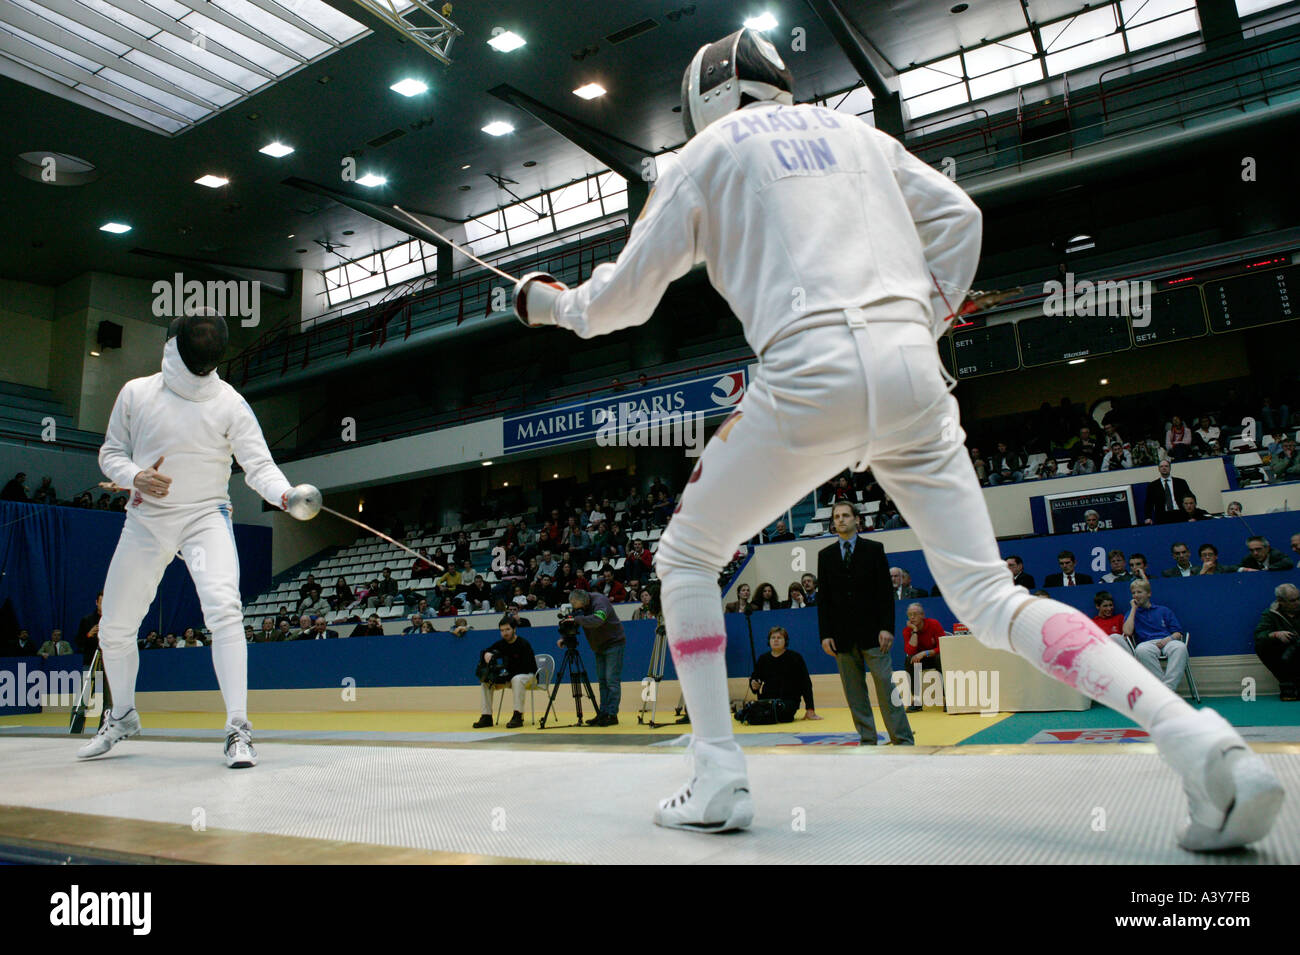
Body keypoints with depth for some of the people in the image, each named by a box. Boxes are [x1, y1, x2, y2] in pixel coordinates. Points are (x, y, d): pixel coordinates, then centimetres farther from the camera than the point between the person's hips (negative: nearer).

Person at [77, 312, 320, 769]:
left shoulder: (229, 402, -7)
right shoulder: (136, 393, 0)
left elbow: (259, 465, -12)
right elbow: (111, 453, 9)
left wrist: (287, 495, -33)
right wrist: (135, 477, -13)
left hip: (206, 518, -3)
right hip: (145, 522, 3)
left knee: (224, 610, -26)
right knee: (114, 629, 12)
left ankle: (238, 728, -21)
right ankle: (122, 716, 39)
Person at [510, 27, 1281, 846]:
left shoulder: (708, 150, 16)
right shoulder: (850, 130, 27)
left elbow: (628, 293, 15)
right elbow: (957, 217, 18)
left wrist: (552, 302, 34)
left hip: (809, 377, -4)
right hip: (911, 373, 5)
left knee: (687, 556, 15)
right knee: (989, 598, 9)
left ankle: (720, 778, 9)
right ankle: (1203, 743, -8)